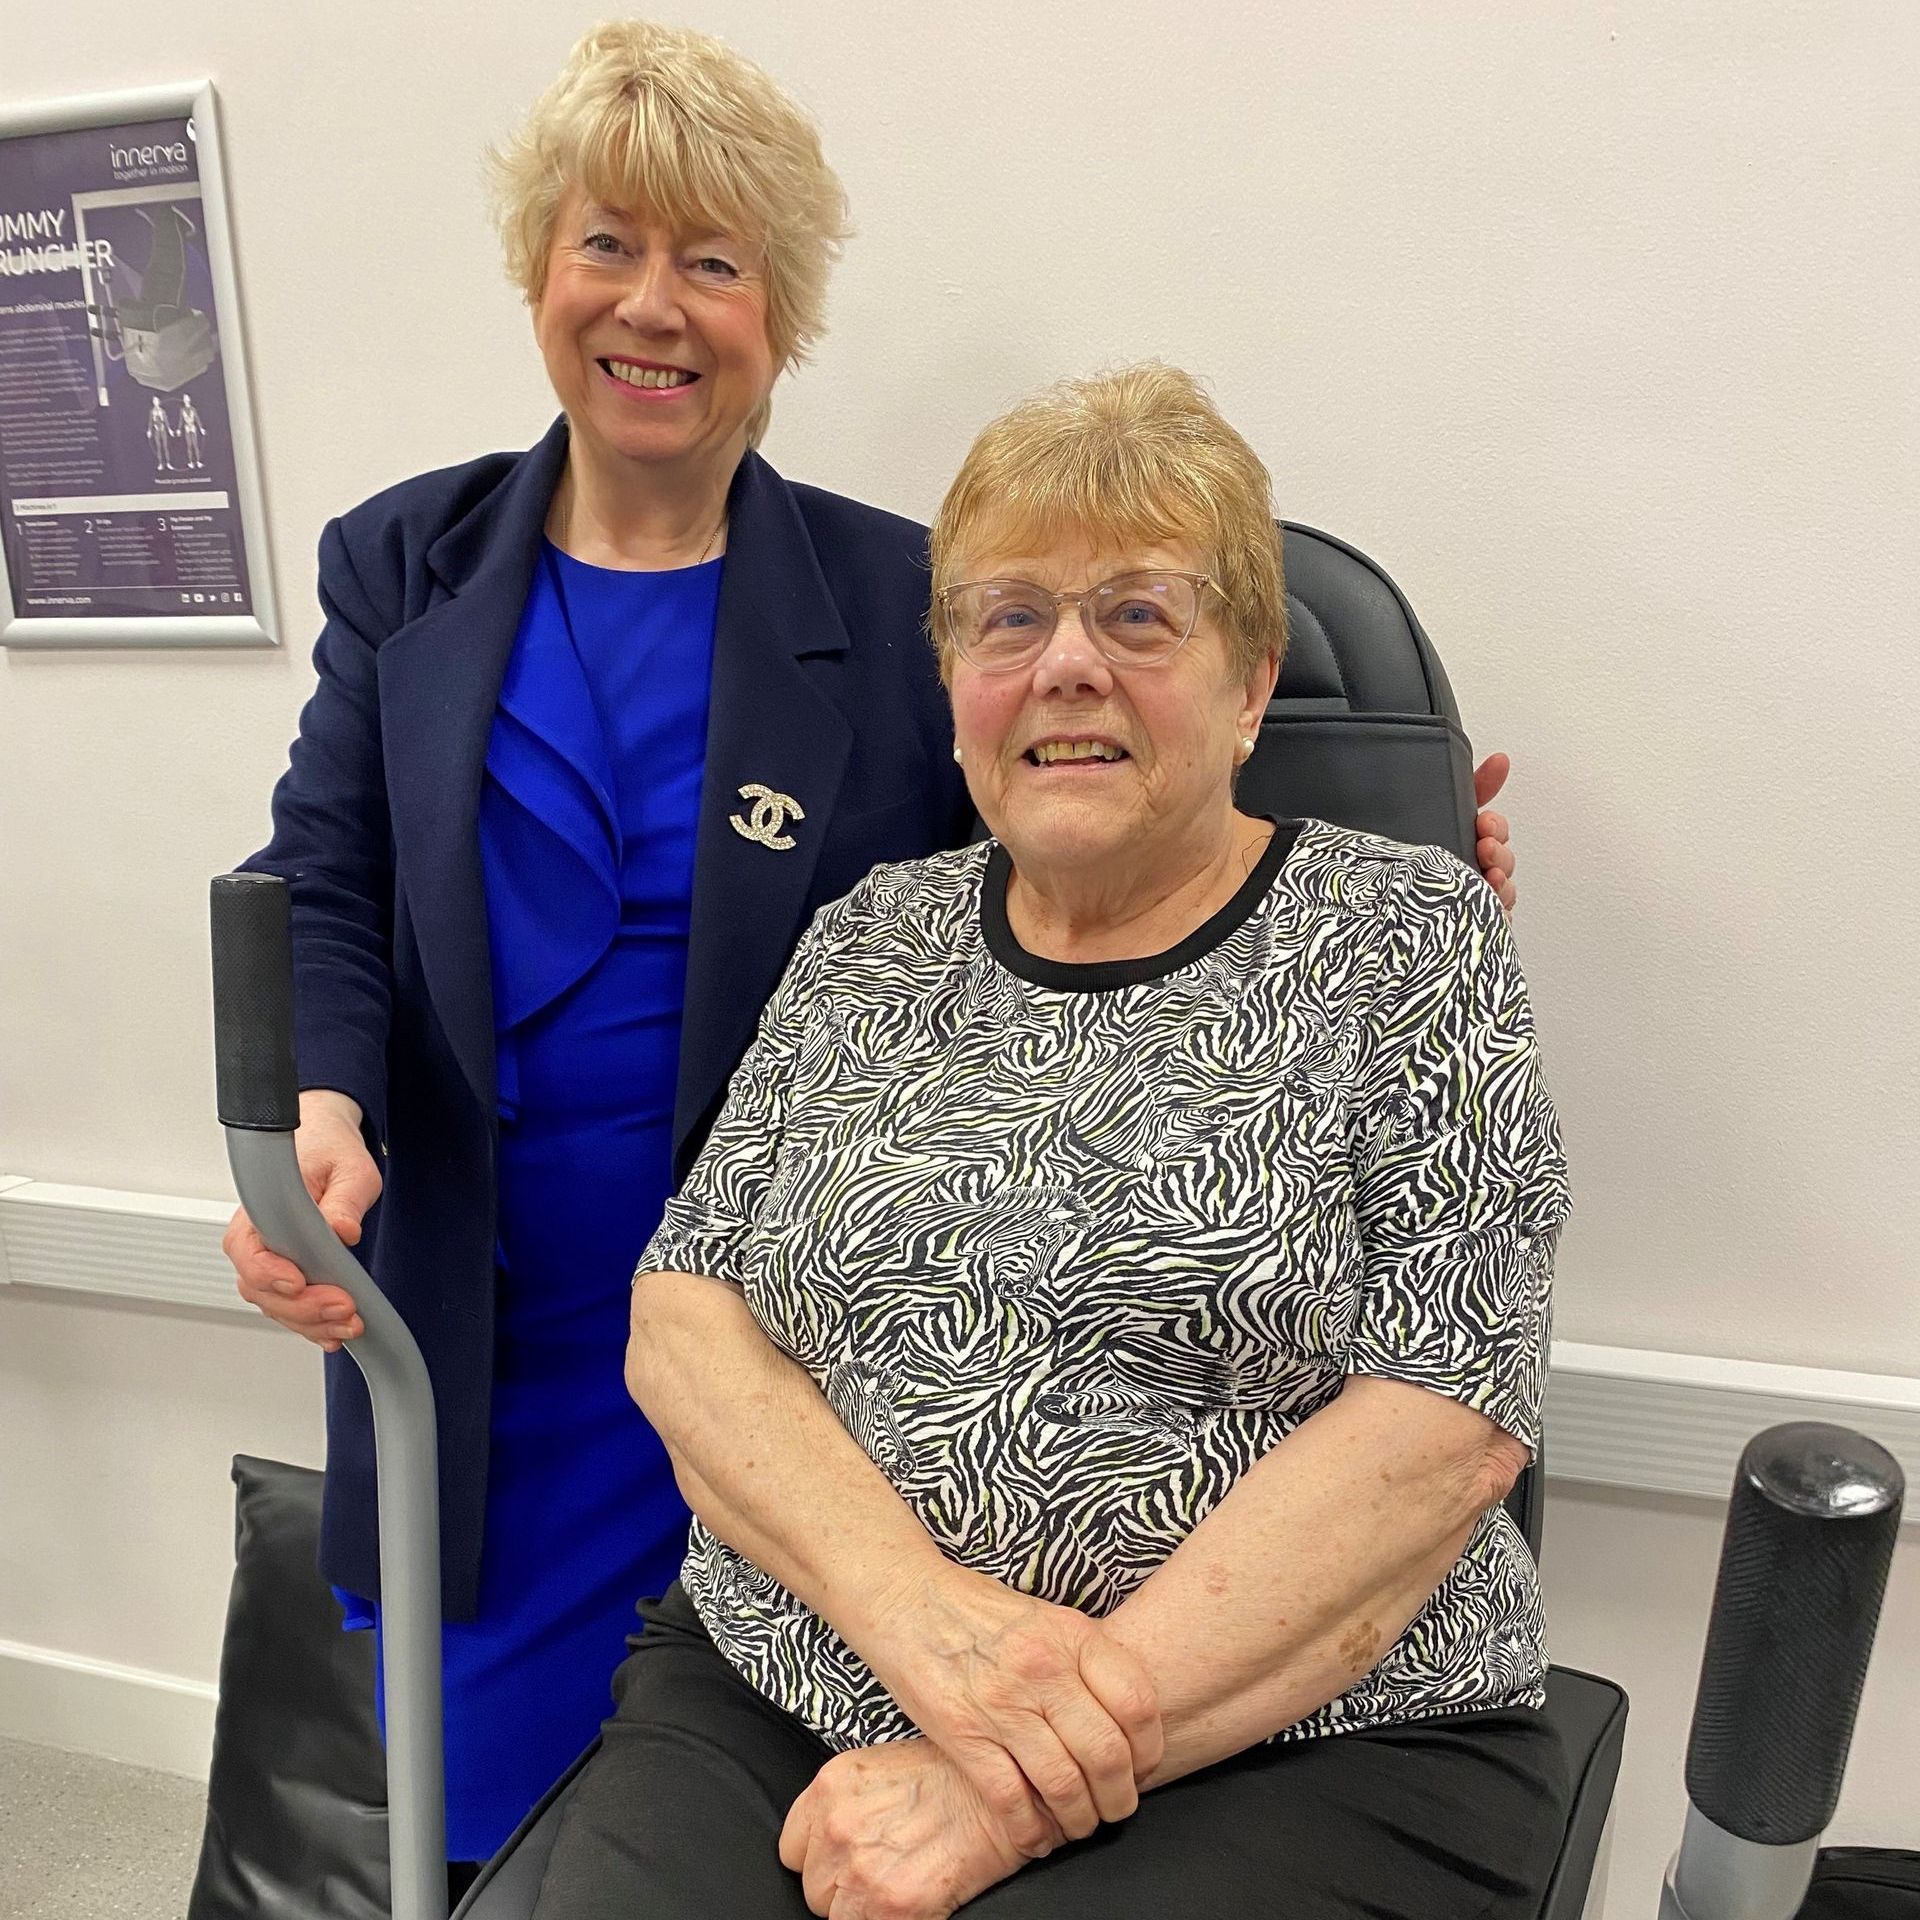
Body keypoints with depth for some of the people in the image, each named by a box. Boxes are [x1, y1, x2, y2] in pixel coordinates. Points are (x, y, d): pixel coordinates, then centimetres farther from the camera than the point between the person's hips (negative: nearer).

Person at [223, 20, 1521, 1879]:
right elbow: (324, 889, 1)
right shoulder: (400, 569, 4)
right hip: (488, 1348, 3)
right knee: (481, 1813, 19)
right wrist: (320, 1114, -19)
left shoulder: (900, 601, -4)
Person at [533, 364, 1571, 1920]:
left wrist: (1025, 1792, -15)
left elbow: (1447, 1425, -11)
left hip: (1286, 1751, -2)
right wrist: (909, 1595, -16)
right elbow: (681, 1315, 2)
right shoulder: (871, 941, 7)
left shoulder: (1406, 937, -3)